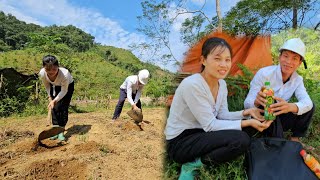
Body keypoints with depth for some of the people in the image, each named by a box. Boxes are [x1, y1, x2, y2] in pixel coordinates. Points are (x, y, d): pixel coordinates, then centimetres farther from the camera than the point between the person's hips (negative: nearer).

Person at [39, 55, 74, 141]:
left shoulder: (65, 74, -43)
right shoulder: (42, 73, -32)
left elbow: (64, 91, -28)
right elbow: (47, 85, -8)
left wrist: (55, 100, -37)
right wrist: (50, 97, -7)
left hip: (68, 86, -3)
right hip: (55, 86, 3)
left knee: (63, 107, -9)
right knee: (54, 108, -2)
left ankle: (61, 131, 0)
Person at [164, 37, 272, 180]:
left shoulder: (222, 84, 1)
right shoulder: (192, 85, -26)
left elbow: (222, 116, 6)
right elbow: (210, 125, -23)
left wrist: (246, 113, -10)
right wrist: (247, 123, -23)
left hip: (200, 134, 9)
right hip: (180, 143, -9)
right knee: (240, 140, -22)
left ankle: (196, 160, 0)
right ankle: (192, 166, -6)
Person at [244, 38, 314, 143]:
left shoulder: (297, 79, -3)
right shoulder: (264, 73, -20)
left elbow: (307, 101, -23)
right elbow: (247, 104, -23)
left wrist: (291, 107, -47)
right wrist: (256, 102, -49)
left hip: (279, 120, 5)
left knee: (310, 106, -11)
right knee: (270, 104, -33)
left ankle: (295, 139, 4)